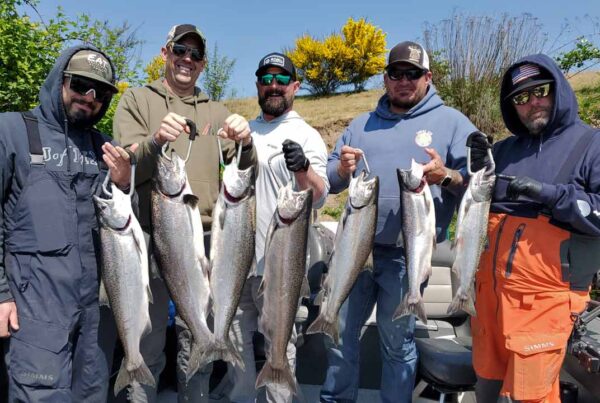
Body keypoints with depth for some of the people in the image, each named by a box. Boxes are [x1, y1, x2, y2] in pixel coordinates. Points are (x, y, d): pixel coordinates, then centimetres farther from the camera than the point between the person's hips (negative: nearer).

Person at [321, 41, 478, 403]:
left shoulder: (452, 122, 2)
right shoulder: (362, 124, 13)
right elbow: (331, 181, 11)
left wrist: (446, 176, -23)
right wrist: (342, 170, -12)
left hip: (407, 254, -3)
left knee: (397, 343, 10)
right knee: (340, 333, 14)